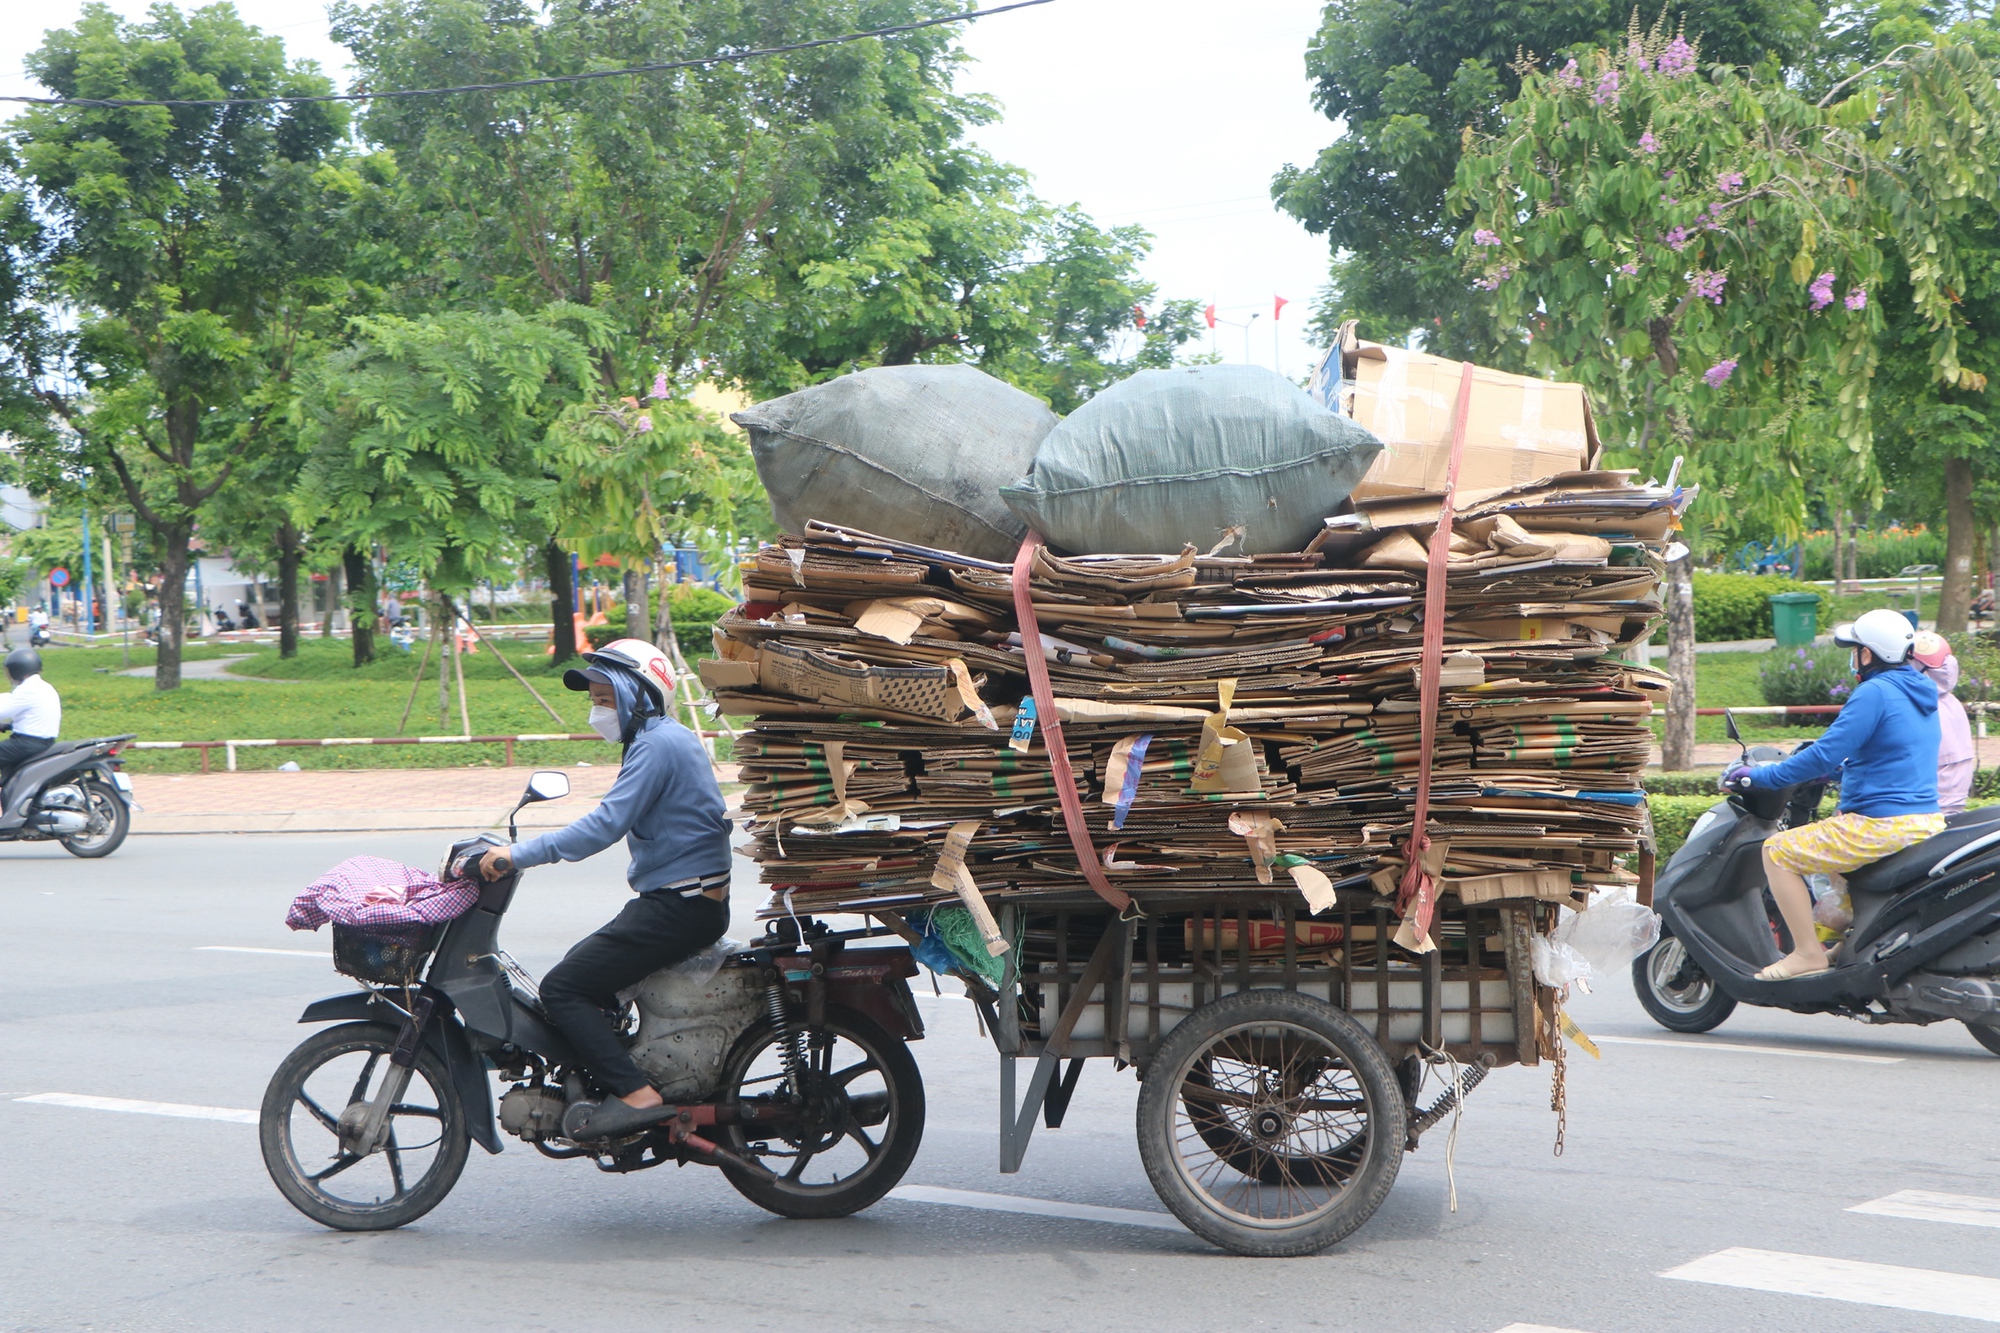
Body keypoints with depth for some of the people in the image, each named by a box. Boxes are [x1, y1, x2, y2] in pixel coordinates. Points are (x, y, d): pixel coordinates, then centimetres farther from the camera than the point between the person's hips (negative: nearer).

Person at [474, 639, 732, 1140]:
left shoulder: (658, 745, -15)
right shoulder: (666, 738, 17)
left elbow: (606, 825, -24)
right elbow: (618, 821, 23)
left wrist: (519, 855, -23)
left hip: (679, 905, -11)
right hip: (687, 897, 11)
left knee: (562, 987, -12)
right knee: (579, 966, 22)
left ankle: (636, 1094, -18)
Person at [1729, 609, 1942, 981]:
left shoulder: (1875, 692, -15)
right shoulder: (1921, 692, 14)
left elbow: (1826, 755, -19)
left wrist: (1761, 776, -10)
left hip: (1883, 826, -10)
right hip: (1928, 821, 10)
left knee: (1778, 851, -3)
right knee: (1833, 851, 35)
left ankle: (1808, 953, -6)